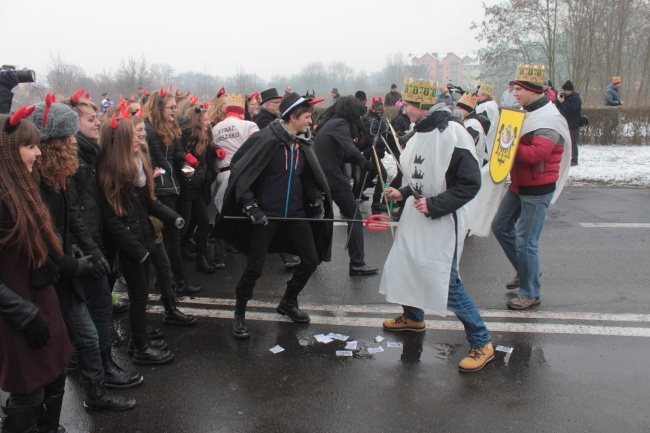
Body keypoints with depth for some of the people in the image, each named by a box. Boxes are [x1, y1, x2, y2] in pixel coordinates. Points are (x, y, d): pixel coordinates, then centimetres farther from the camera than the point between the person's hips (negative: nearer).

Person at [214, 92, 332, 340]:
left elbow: (309, 176, 16)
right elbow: (240, 171, -13)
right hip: (267, 213, -6)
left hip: (296, 212, 6)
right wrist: (250, 205, -18)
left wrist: (317, 199, 2)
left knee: (311, 260, 9)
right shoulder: (267, 139, -15)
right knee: (255, 268, -2)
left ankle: (288, 302, 32)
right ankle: (239, 316, 18)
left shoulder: (304, 143, 5)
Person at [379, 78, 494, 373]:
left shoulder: (451, 133, -20)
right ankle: (413, 317, 43)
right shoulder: (421, 133, 6)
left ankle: (482, 344, 7)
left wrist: (434, 204, -23)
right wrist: (404, 193, 5)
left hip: (443, 222, -9)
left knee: (446, 282, -8)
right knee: (401, 268, 17)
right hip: (417, 217, 9)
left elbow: (470, 183, -20)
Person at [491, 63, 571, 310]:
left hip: (537, 189, -10)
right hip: (519, 185, 10)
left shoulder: (549, 120, -20)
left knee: (526, 241, -5)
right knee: (501, 226, 16)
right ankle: (525, 271, 32)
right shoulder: (527, 113, 11)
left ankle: (530, 293, 10)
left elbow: (537, 153, -31)